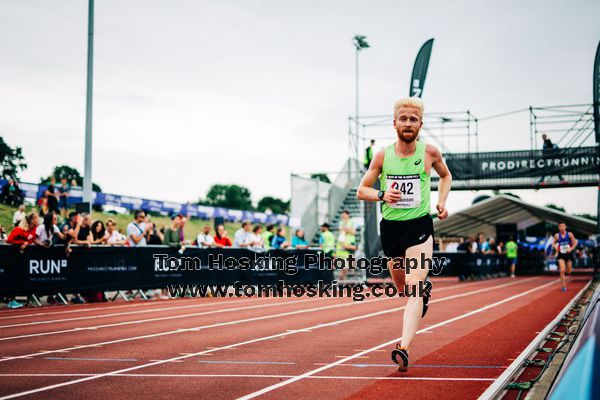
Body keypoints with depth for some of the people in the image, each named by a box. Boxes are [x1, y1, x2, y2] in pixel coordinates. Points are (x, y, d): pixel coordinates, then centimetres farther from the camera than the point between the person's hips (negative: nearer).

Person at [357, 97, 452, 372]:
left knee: (413, 288, -19)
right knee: (402, 287, 19)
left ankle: (404, 348, -28)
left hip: (419, 226, -3)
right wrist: (382, 195, -16)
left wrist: (442, 201, 2)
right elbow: (361, 191, 5)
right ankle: (425, 287, 56)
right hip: (390, 227, 3)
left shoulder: (430, 152, -3)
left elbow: (445, 176, 18)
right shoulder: (382, 156, -2)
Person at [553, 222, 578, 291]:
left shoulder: (569, 234, -5)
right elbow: (554, 243, 11)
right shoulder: (557, 235, -3)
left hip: (568, 254, 1)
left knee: (569, 271, 9)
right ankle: (563, 286, -7)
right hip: (561, 255, -1)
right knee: (562, 270, -15)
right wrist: (556, 247, -11)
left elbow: (575, 242, 0)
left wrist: (571, 248, -15)